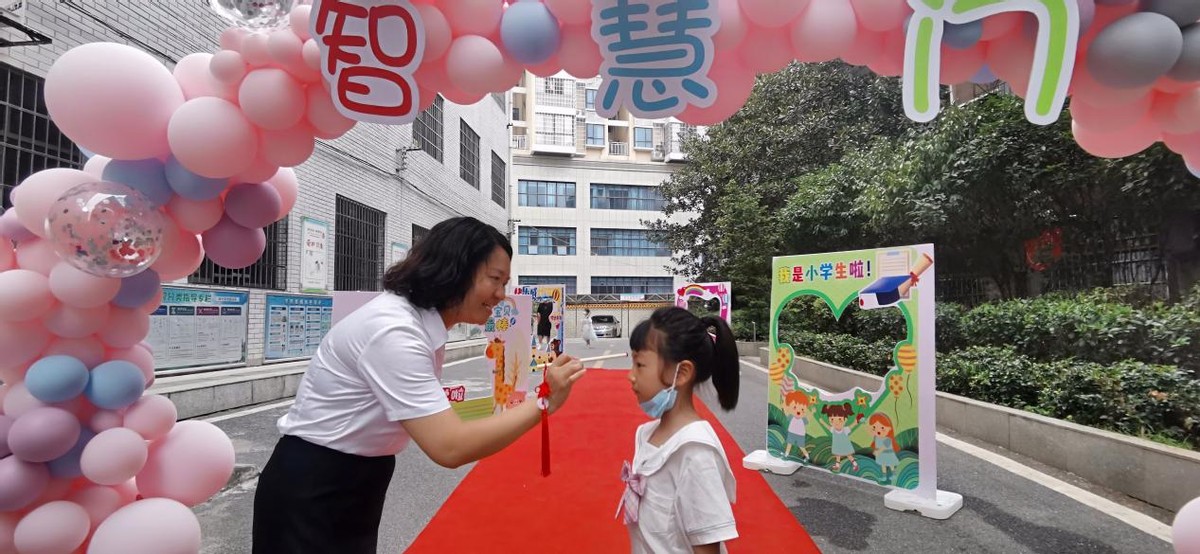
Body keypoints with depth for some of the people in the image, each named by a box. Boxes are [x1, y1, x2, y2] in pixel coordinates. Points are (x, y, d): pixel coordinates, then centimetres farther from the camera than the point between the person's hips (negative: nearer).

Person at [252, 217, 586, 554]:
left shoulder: (424, 321, -2)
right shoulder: (394, 331, -31)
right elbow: (450, 448, -35)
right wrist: (543, 403, -30)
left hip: (359, 481, 8)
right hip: (313, 497, -8)